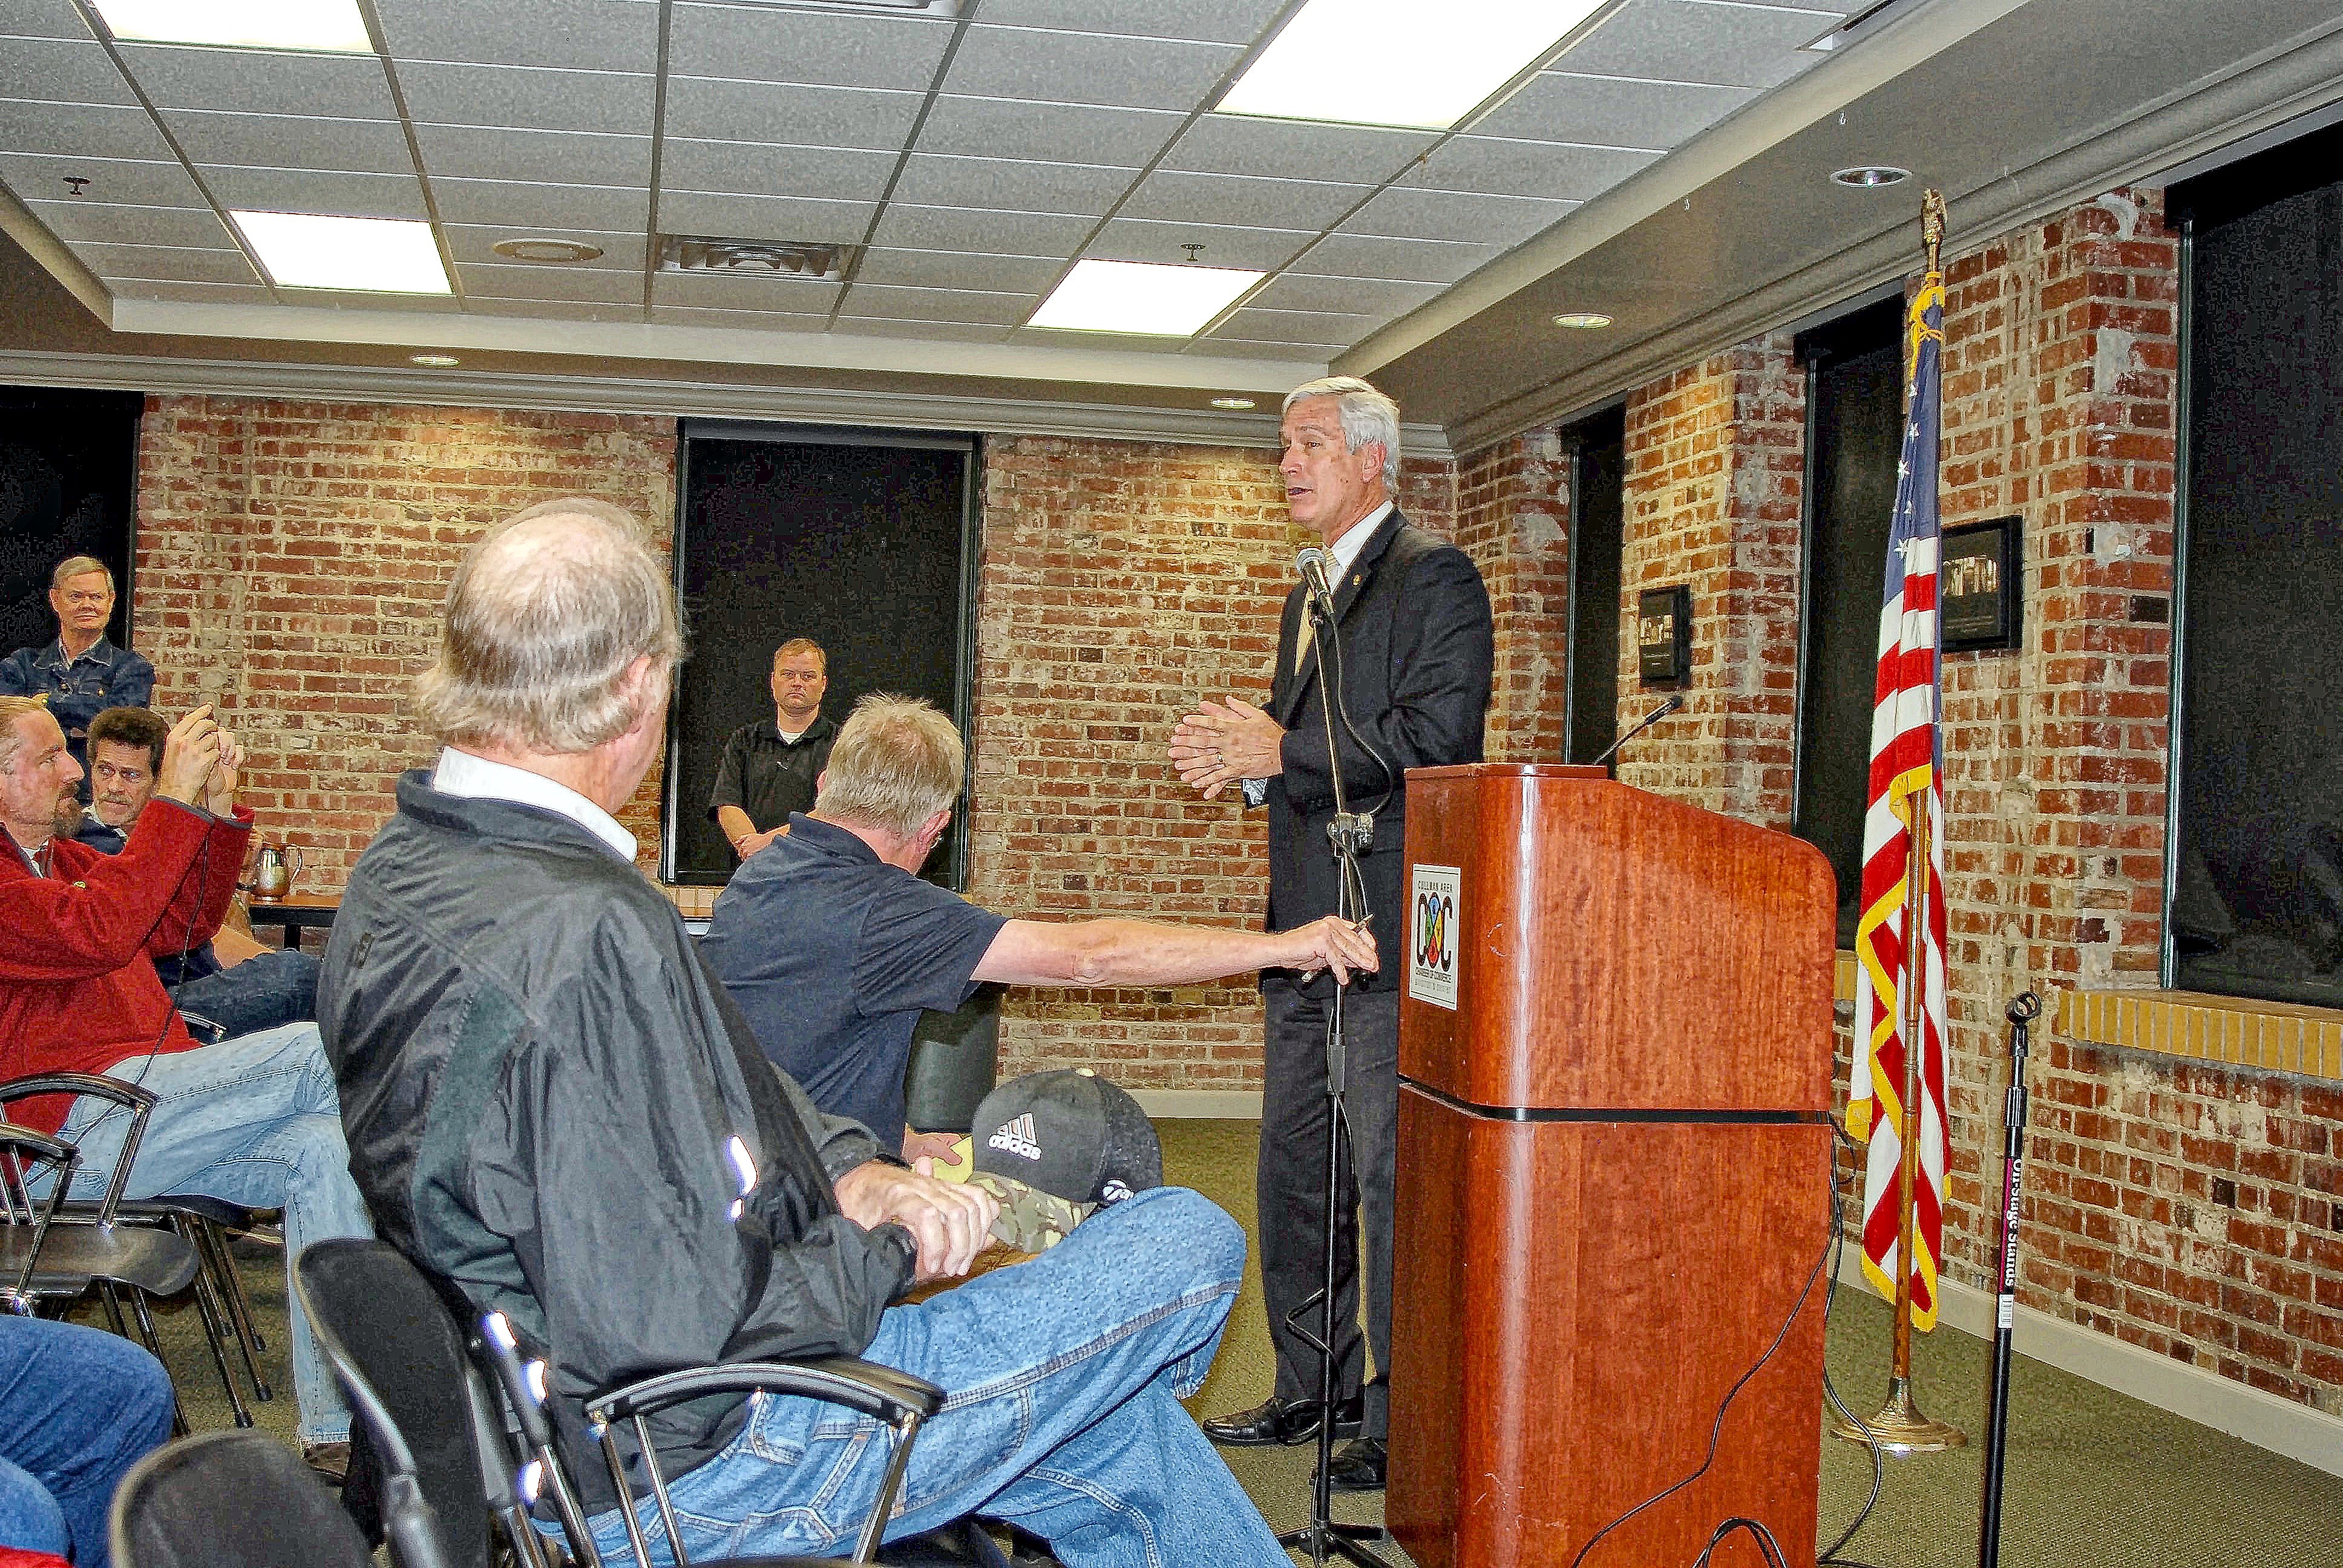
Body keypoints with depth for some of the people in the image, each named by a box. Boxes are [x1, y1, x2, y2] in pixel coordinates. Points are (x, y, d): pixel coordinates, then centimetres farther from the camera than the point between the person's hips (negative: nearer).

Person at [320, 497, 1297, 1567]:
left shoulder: (403, 870, 2)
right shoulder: (589, 937, -31)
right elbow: (682, 1332, -29)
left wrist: (850, 1172, -2)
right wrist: (882, 1251, -12)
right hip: (693, 1467, -9)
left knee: (1128, 1457, 17)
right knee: (1188, 1243, 2)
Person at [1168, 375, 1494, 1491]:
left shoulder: (1432, 575, -8)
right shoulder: (1312, 593, 21)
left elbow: (1435, 740, -19)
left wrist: (1278, 751, -16)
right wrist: (1240, 755, 5)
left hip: (1390, 930, -10)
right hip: (1308, 928, 10)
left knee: (1393, 1177, -5)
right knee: (1296, 1169, 15)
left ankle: (1404, 1423, 5)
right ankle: (1310, 1391, 28)